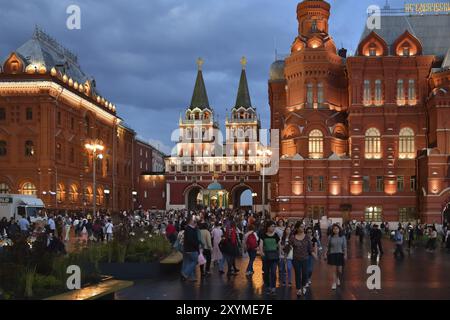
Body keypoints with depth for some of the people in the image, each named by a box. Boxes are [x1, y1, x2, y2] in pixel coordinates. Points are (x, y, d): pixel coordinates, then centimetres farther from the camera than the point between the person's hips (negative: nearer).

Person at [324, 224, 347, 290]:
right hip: (332, 254, 0)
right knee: (334, 270, -2)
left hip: (340, 254, 0)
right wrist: (326, 254, 2)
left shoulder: (342, 237, 0)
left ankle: (338, 279, 35)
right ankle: (334, 284, 5)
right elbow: (328, 247, 6)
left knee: (339, 270, 3)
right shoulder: (330, 238, 0)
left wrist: (345, 254, -5)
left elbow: (344, 247, 1)